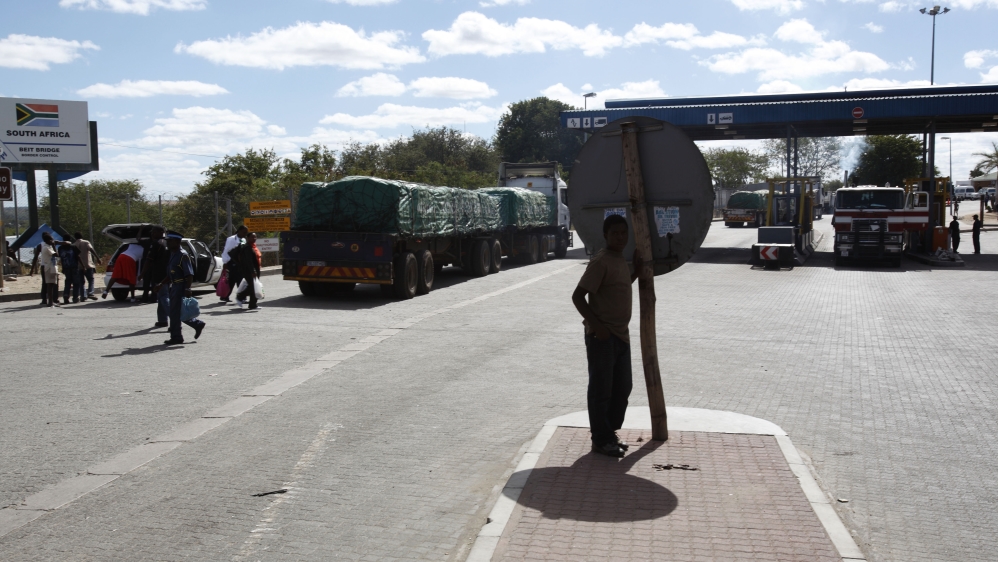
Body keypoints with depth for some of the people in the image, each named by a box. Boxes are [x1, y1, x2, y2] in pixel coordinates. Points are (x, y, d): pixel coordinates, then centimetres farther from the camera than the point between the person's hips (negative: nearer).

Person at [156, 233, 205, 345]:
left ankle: (176, 337, 2)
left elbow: (190, 274, -20)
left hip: (181, 286, -9)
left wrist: (187, 288, -27)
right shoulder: (172, 255, 15)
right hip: (174, 286, 9)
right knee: (177, 312, 12)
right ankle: (198, 324, 24)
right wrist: (161, 284, 19)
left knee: (175, 312, -6)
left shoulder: (183, 255, -13)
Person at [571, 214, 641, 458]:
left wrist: (637, 269, 18)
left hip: (621, 335, 9)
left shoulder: (621, 259, 11)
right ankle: (601, 440, 12)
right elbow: (578, 296, -20)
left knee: (622, 388, 16)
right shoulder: (601, 261, -17)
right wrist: (596, 325, -22)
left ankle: (611, 433, 30)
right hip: (602, 336, -9)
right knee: (601, 390, 1)